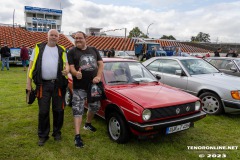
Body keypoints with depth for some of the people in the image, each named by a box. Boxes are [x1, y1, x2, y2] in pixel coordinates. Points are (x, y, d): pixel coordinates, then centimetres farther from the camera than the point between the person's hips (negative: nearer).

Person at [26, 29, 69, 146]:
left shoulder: (61, 50, 12)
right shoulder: (39, 48, 9)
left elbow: (66, 63, 12)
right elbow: (31, 65, 7)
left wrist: (67, 69, -14)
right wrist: (28, 82, 0)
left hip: (58, 84, 1)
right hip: (43, 85, -1)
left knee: (58, 110, 7)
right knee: (43, 111, 5)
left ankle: (57, 132, 27)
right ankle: (43, 135, 21)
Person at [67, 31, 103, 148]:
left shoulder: (93, 50, 11)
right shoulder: (72, 52, 0)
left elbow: (101, 63, 7)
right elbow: (71, 67, -9)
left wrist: (98, 76, -9)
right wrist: (76, 73, -33)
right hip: (79, 86, -4)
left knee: (95, 106, 17)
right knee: (77, 110, -5)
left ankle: (88, 124, 44)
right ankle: (77, 136, 0)